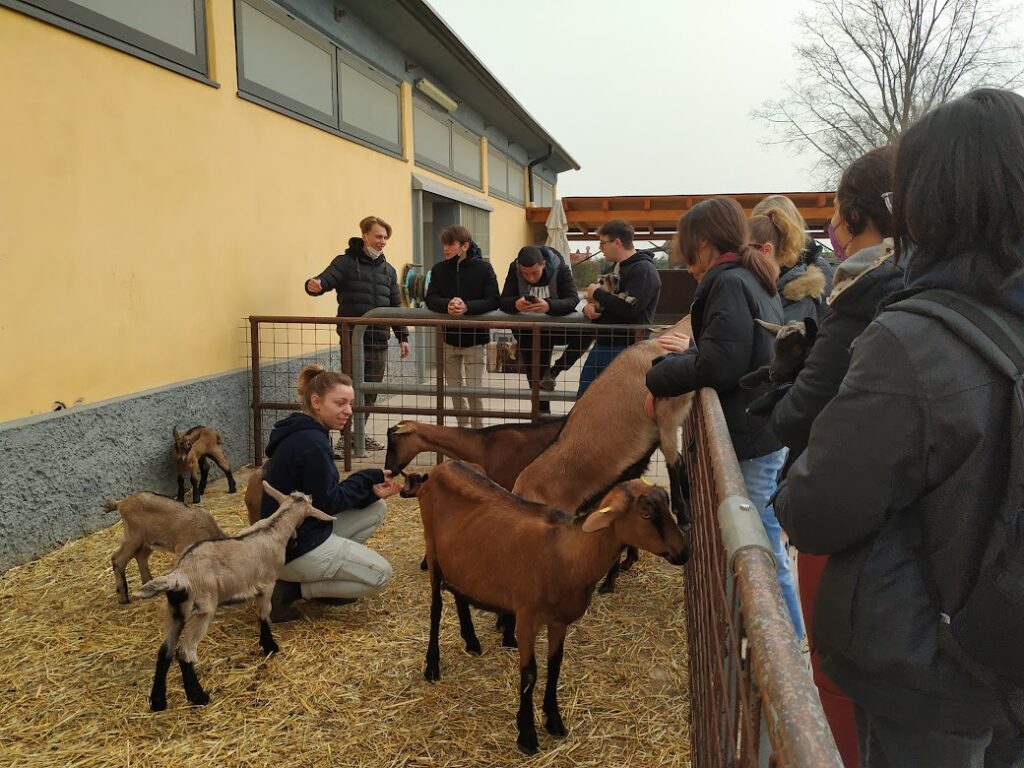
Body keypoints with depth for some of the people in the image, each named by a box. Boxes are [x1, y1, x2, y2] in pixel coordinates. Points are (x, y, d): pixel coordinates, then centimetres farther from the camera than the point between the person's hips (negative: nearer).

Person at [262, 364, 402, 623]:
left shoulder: (302, 434, 7)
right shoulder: (311, 443, -24)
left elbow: (326, 494, 11)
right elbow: (328, 502, -19)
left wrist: (371, 491, -2)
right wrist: (369, 478, -8)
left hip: (291, 534, 10)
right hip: (294, 549, -10)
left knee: (377, 508, 12)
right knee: (380, 574, -3)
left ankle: (328, 574, 12)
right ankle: (291, 589, -2)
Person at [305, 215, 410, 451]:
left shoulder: (388, 270, 16)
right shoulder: (346, 262, -1)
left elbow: (395, 306, 19)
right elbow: (325, 281, -15)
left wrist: (403, 337, 15)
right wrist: (313, 285, -39)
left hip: (379, 341, 5)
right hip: (353, 339, -5)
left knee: (370, 392, 9)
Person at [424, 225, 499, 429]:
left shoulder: (483, 268, -8)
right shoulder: (439, 269, 3)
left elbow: (493, 301, -15)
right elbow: (430, 299, -6)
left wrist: (467, 306, -30)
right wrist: (447, 304, -28)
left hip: (474, 338, -4)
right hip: (448, 337, 4)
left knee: (474, 390, -3)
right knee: (455, 388, 14)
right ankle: (463, 427, 30)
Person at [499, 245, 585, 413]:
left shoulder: (560, 268, -20)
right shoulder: (514, 269, -15)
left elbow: (573, 300, -31)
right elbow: (503, 301, -21)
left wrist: (549, 306, -51)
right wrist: (515, 304, -45)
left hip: (556, 326, -1)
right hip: (528, 332, 1)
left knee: (585, 334, -29)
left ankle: (554, 371, -12)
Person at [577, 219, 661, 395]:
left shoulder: (643, 270, -13)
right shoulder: (615, 267, 17)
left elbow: (628, 309, -25)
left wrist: (597, 293, -11)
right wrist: (590, 306, 0)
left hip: (625, 349, -9)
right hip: (602, 345, 9)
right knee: (583, 398, 13)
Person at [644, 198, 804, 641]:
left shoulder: (729, 283, -15)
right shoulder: (757, 280, 15)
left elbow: (719, 367, -22)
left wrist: (660, 377, -9)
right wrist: (692, 351, 22)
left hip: (755, 442, -10)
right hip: (770, 431, 10)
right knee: (767, 548, 20)